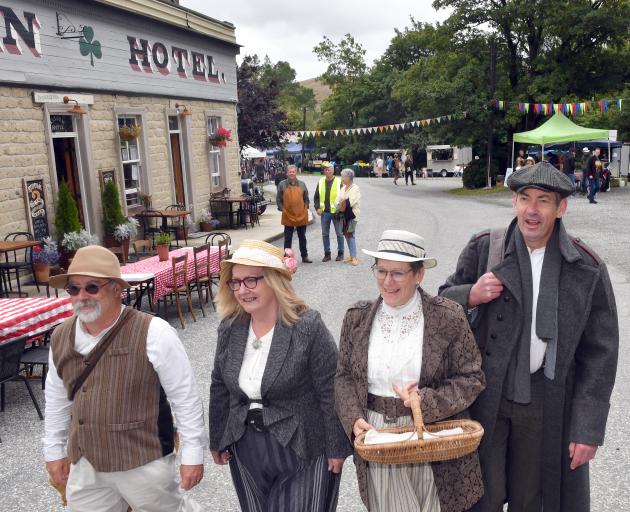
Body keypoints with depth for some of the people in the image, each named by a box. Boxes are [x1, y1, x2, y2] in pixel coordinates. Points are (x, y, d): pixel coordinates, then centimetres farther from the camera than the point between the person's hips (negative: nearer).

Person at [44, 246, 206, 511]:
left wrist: (193, 454, -9)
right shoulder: (61, 337, 0)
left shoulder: (153, 333, -19)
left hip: (144, 462, -5)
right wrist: (54, 451, 17)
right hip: (83, 465, 5)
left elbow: (185, 397, -13)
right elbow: (56, 399, 14)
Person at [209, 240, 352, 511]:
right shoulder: (229, 329, -2)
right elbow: (220, 388, 8)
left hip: (302, 448, -5)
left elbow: (331, 392, -14)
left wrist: (336, 448, -10)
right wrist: (217, 440, 13)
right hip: (246, 450, 5)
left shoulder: (308, 326, -18)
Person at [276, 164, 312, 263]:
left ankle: (305, 256, 21)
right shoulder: (282, 184, 0)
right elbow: (278, 200, 2)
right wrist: (282, 209, -5)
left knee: (302, 237, 11)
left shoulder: (302, 184, 6)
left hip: (301, 216, 2)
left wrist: (305, 208, 3)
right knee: (288, 238, 5)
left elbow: (306, 198, 12)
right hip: (288, 216, -2)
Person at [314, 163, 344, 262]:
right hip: (324, 212, 4)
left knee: (339, 233, 4)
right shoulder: (321, 182, 8)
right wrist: (318, 207, 1)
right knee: (325, 234, 8)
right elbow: (316, 197, 14)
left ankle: (340, 254, 14)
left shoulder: (339, 181, -4)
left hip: (336, 212, -4)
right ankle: (327, 254, 17)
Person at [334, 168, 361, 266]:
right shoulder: (343, 188, 13)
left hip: (352, 214, -7)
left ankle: (354, 257, -11)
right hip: (344, 214, 8)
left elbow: (350, 202, -20)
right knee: (346, 235, 10)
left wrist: (342, 202, -7)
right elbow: (337, 201, 8)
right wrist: (340, 207, -10)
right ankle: (351, 255, 19)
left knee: (350, 235, -12)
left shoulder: (355, 188, -11)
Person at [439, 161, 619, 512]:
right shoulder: (483, 248, -4)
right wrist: (472, 295, -17)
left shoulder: (587, 269, -6)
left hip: (546, 403, 0)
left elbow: (600, 354, -3)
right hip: (486, 394, 0)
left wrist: (589, 429, -5)